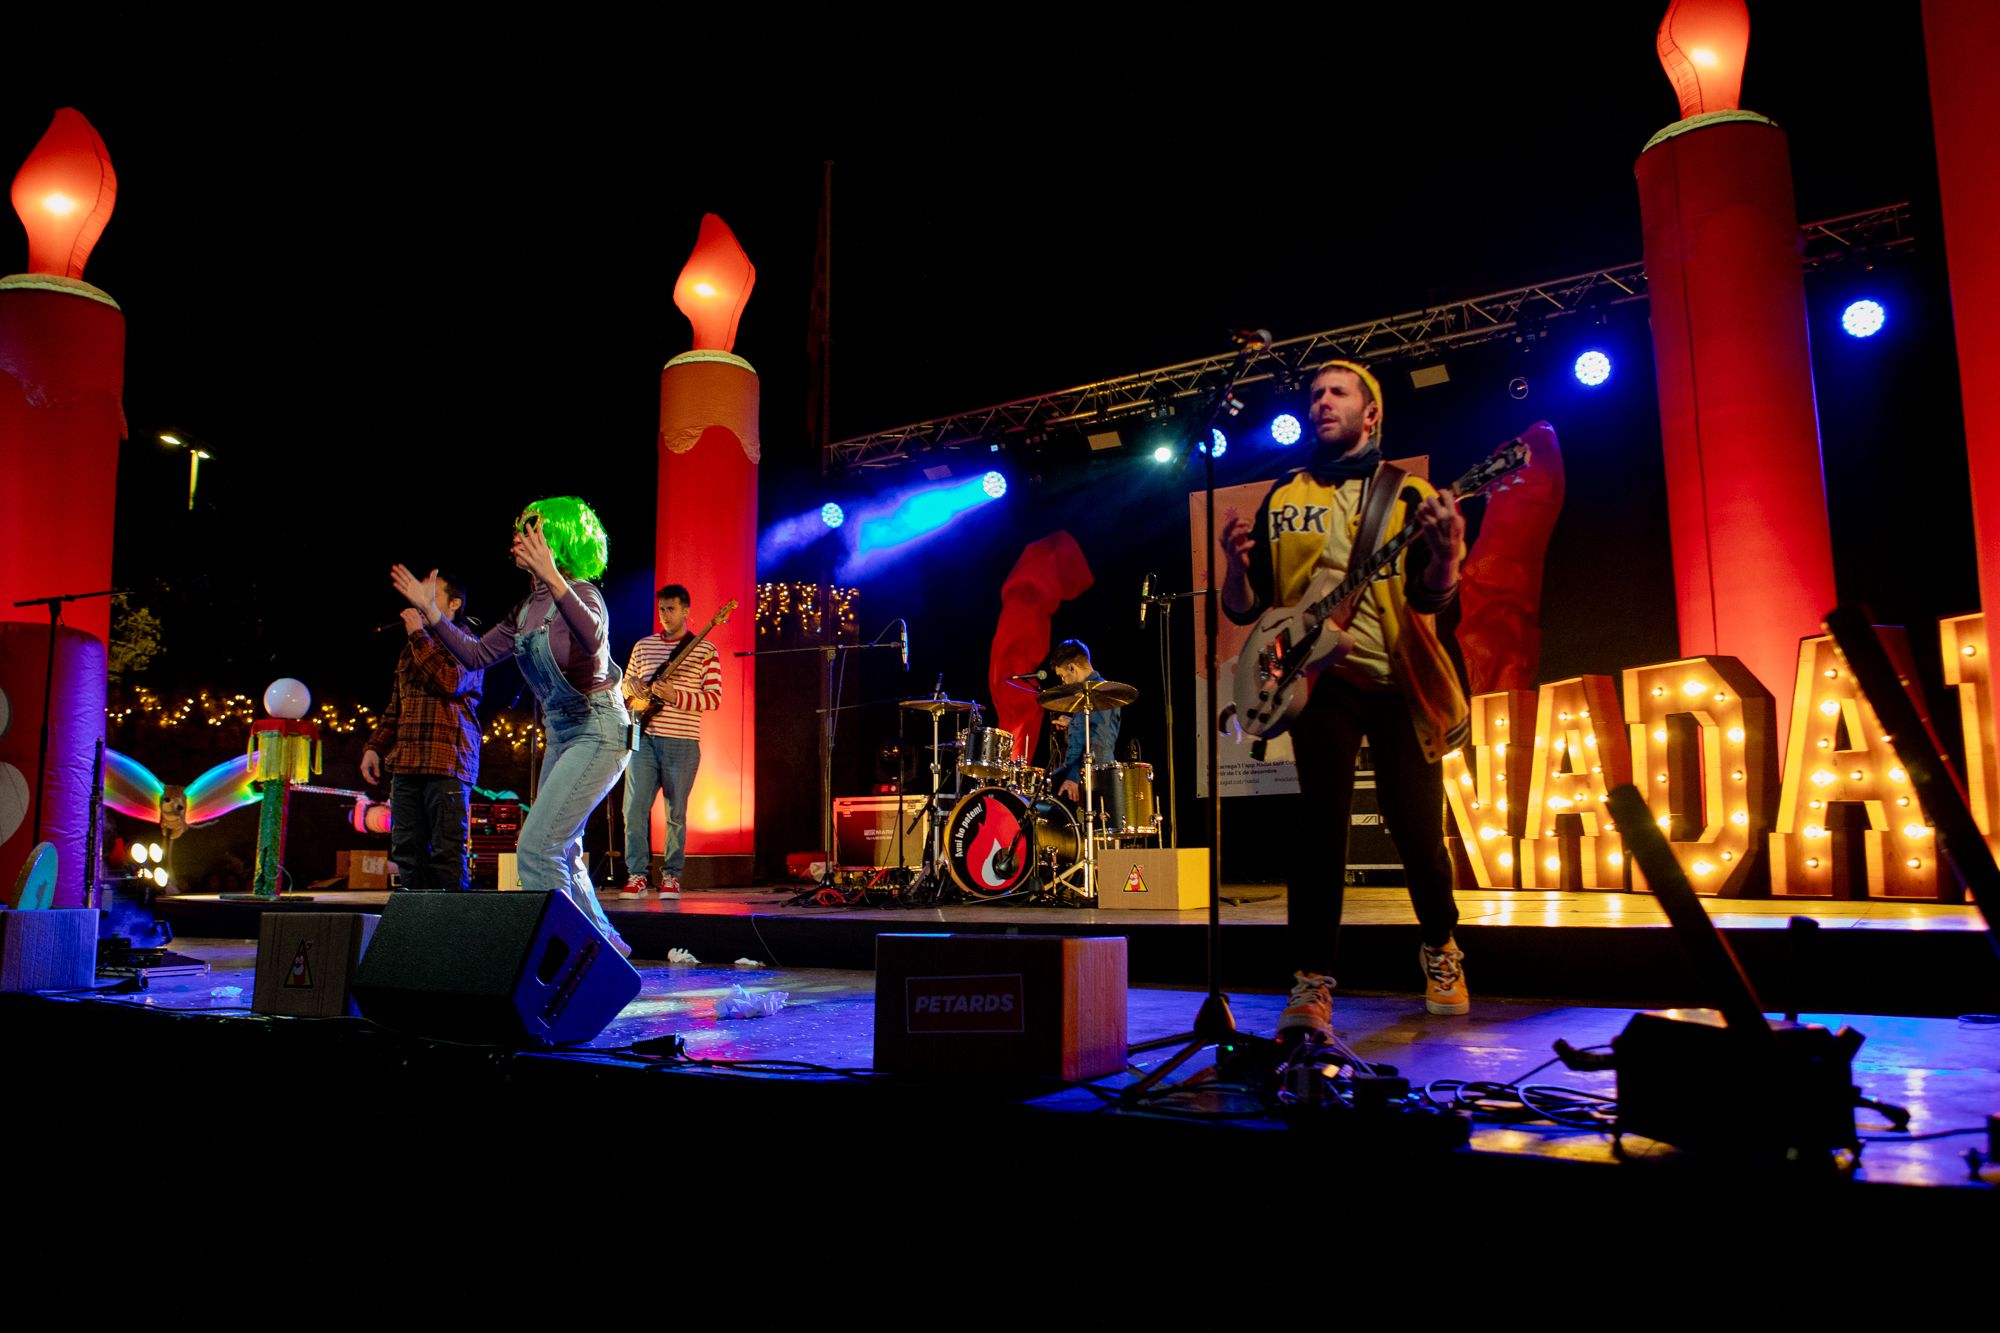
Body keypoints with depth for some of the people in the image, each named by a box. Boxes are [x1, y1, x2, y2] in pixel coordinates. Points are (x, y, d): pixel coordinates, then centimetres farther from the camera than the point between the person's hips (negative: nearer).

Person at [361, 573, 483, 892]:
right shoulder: (412, 648, 25)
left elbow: (450, 681, -16)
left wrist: (419, 635, -7)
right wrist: (375, 746, 15)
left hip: (446, 761, -7)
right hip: (406, 762, 7)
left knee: (447, 853, -9)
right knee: (407, 852, 3)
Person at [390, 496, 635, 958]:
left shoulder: (580, 592, -15)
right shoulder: (526, 610, 11)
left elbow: (592, 638, -38)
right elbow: (476, 654, 13)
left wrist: (552, 578, -48)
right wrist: (430, 612, 6)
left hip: (598, 732, -9)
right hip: (561, 733, 10)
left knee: (537, 845, -16)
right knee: (560, 852, 15)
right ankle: (605, 946, 29)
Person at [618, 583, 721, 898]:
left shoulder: (704, 650, 2)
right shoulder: (643, 646, 15)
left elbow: (714, 698, -4)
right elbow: (625, 684, 24)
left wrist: (675, 697, -18)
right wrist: (630, 684, -1)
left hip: (681, 741, -3)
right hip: (644, 738, 3)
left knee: (676, 813, 2)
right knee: (634, 807, -4)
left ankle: (671, 876, 13)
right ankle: (637, 875, 5)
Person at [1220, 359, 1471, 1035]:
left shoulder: (1406, 494, 7)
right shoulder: (1281, 501, 13)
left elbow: (1431, 596, -4)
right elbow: (1243, 607, 10)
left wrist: (1445, 549, -26)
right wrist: (1237, 563, -11)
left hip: (1399, 680, 0)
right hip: (1320, 677, 1)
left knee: (1418, 831, 2)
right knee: (1321, 826, -11)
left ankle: (1440, 949, 29)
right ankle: (1311, 985, -3)